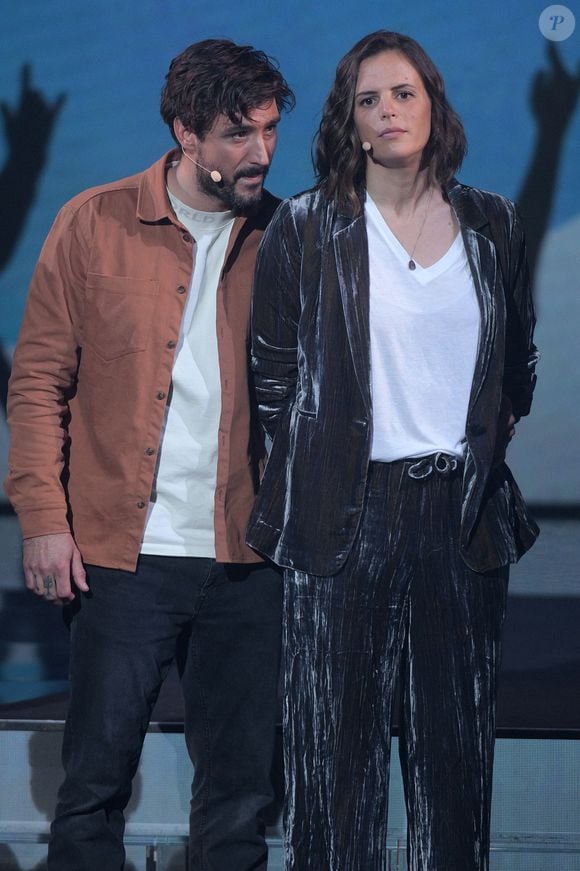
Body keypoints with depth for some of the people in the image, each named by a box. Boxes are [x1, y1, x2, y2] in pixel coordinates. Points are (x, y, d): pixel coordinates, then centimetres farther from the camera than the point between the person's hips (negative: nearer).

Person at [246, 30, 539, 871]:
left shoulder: (492, 225, 8)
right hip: (348, 511, -2)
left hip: (465, 509, 3)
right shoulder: (306, 226, 0)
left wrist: (486, 442, 13)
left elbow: (519, 360, 19)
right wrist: (318, 465, 5)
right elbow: (273, 369, 4)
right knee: (340, 733, 2)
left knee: (457, 732, 9)